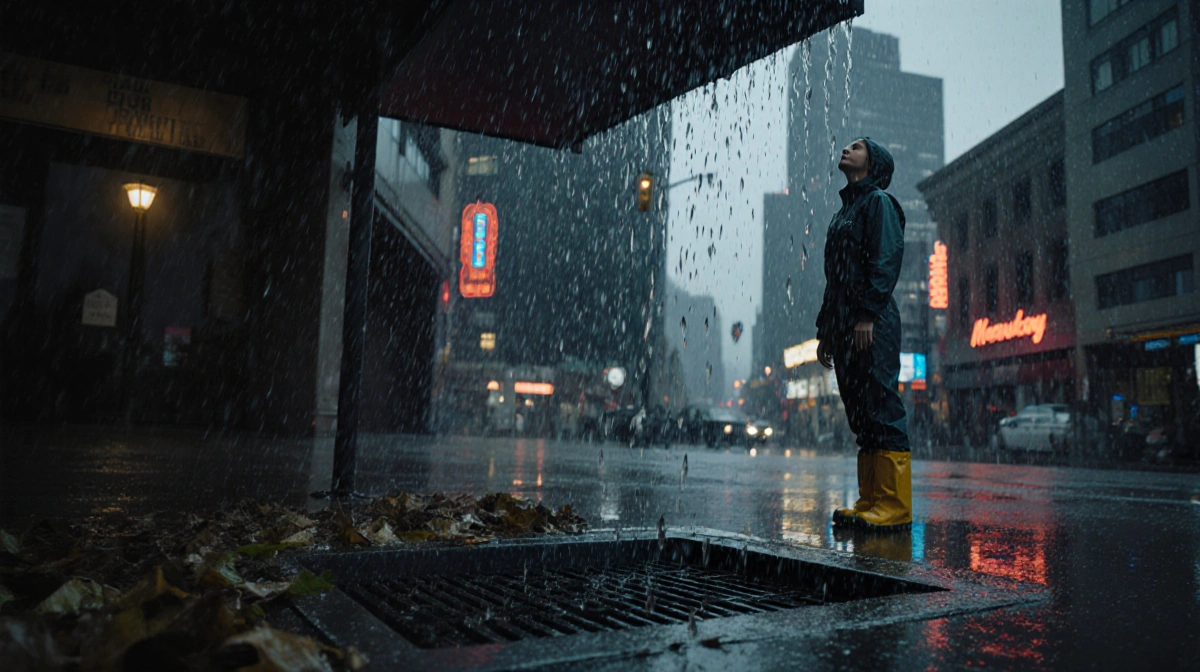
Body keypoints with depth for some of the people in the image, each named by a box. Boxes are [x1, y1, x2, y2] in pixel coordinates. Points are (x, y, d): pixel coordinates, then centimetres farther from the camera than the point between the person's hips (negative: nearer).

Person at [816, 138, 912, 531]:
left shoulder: (878, 201, 1)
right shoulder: (844, 211, 27)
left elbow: (887, 260, -12)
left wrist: (868, 314, -20)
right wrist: (825, 329, 19)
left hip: (872, 325, -9)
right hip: (845, 326, 9)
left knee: (881, 409, -10)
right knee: (861, 415, 7)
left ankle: (894, 506, -7)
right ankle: (870, 502, 11)